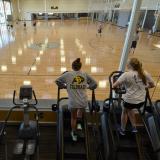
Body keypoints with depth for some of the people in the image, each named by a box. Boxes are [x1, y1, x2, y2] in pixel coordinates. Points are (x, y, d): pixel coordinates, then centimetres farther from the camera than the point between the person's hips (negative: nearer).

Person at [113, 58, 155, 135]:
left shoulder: (126, 75, -16)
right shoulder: (145, 74, -2)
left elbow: (114, 86, -16)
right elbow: (152, 85, 10)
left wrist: (114, 86, 7)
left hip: (130, 100, -5)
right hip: (141, 101, 5)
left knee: (125, 111, 25)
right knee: (129, 109, 33)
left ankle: (122, 130, 42)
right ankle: (134, 127, 38)